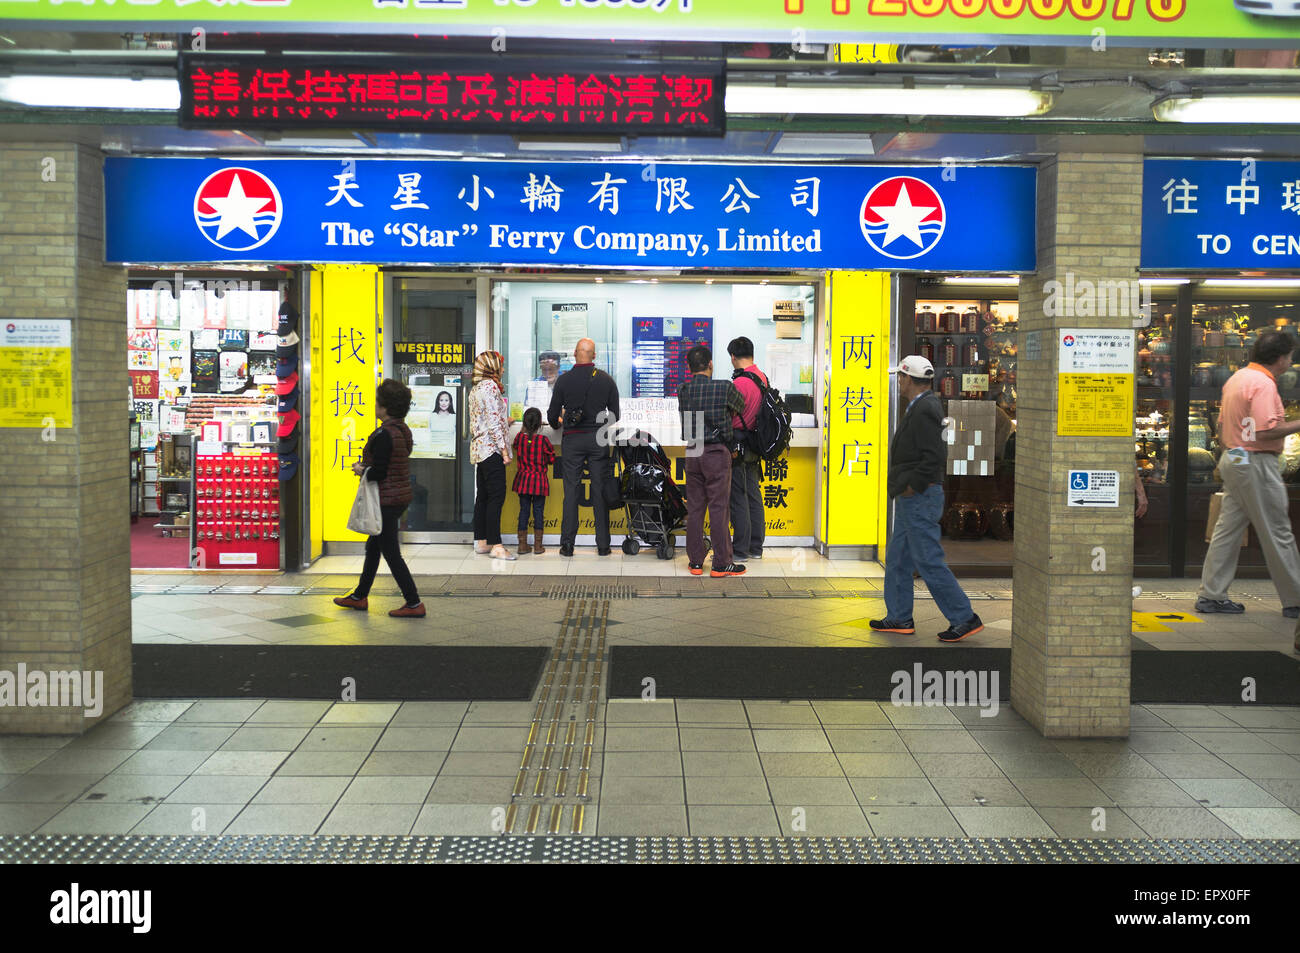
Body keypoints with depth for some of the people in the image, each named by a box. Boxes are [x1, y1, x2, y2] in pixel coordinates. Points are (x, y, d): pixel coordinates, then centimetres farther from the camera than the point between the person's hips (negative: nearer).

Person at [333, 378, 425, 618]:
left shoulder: (384, 434, -21)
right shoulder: (403, 430, 8)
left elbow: (378, 473, -23)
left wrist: (360, 470, -5)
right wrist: (367, 466, 13)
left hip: (386, 500, -10)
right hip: (401, 496, 10)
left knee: (391, 553, -3)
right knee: (373, 546, 21)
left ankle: (414, 604, -1)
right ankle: (360, 596, 33)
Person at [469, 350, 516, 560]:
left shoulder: (475, 389, 17)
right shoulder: (490, 386, -12)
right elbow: (493, 421, -17)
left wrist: (505, 423, 28)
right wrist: (503, 448, -16)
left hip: (479, 449, 10)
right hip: (491, 448, -10)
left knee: (482, 496, 11)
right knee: (496, 497, -10)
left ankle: (481, 542, 14)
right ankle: (495, 545, -11)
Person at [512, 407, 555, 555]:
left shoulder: (519, 437, -4)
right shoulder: (543, 440, -13)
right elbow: (552, 460, -4)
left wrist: (524, 430, 21)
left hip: (523, 480, 3)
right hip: (539, 480, -3)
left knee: (523, 510, 8)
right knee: (539, 511, 4)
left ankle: (523, 544, 9)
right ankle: (538, 545, 8)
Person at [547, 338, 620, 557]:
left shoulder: (564, 380, -3)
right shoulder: (607, 380, 2)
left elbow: (552, 414, 1)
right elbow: (615, 415, 6)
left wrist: (556, 423, 25)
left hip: (572, 440, -1)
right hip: (598, 440, 1)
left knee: (571, 491, 2)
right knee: (600, 491, 5)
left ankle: (567, 544, 2)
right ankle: (603, 544, 7)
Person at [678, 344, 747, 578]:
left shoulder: (682, 391, 1)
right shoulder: (724, 388, -10)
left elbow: (684, 421, 8)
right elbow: (741, 409, 6)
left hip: (692, 454, 4)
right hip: (717, 453, -4)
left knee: (694, 509, 9)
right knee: (718, 509, 0)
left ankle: (695, 561, 14)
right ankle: (721, 563, 4)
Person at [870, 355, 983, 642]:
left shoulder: (923, 411, -18)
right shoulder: (919, 407, 15)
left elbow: (935, 457, -26)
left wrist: (913, 486, -18)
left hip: (919, 498, -11)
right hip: (911, 500, 11)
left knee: (929, 561, -7)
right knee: (897, 559, 15)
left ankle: (964, 618, -1)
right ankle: (899, 618, 22)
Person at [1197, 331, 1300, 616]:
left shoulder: (1236, 378, 13)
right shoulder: (1263, 384, -17)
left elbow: (1222, 424, 19)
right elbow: (1265, 431, -25)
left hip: (1233, 460, 9)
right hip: (1257, 463, -9)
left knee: (1228, 528, 10)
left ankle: (1211, 595, 11)